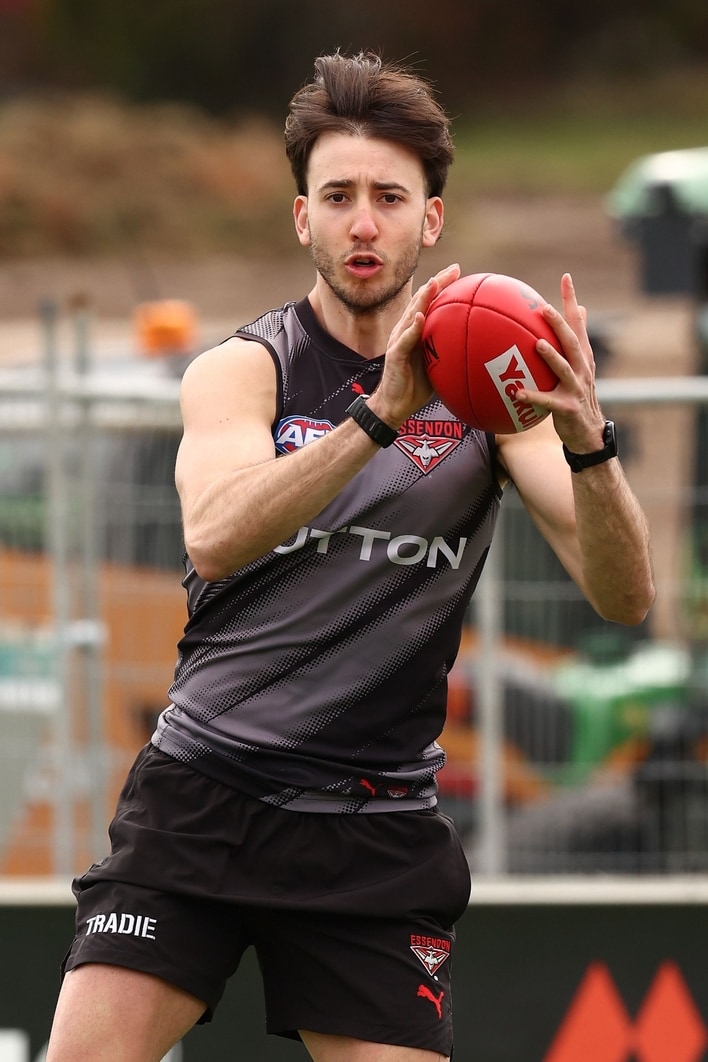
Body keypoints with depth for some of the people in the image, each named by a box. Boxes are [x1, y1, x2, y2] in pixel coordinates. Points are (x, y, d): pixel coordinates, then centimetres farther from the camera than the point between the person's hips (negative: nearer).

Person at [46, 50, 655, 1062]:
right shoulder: (242, 369, 0)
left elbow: (622, 595, -7)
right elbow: (214, 538, -21)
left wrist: (587, 440, -26)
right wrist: (381, 415, -34)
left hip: (378, 832, 1)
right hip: (201, 791, -1)